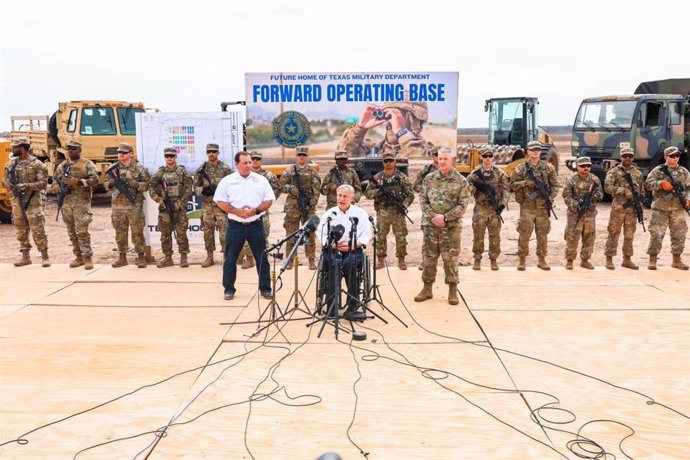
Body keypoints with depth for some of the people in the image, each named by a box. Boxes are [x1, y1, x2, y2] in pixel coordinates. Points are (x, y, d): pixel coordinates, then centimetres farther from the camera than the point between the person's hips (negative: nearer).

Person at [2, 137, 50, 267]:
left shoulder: (37, 164, -6)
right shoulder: (11, 164, 11)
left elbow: (43, 182, -11)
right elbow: (5, 179, 12)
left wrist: (27, 186, -23)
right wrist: (10, 185, -10)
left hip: (33, 202, -6)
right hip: (17, 202, 6)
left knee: (38, 230, -6)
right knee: (21, 231, 10)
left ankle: (45, 257, 2)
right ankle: (25, 257, 20)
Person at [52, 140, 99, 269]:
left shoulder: (87, 164, 1)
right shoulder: (62, 165, 17)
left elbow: (95, 180, -10)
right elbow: (55, 180, 22)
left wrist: (78, 182, -21)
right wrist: (56, 187, -2)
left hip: (81, 202, -6)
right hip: (66, 202, 6)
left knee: (82, 231, -11)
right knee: (72, 232, 9)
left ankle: (87, 258, -6)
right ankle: (79, 257, 17)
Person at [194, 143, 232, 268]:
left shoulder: (225, 168, -1)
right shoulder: (201, 169, 8)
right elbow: (196, 186, 10)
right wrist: (203, 190, -10)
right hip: (206, 205, 3)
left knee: (224, 231, -4)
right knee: (208, 231, 9)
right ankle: (209, 257, 18)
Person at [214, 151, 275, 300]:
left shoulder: (261, 180, 5)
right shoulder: (227, 181, 2)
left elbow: (269, 200, 4)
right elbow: (221, 202, -1)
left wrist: (256, 210, -13)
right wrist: (237, 211, -14)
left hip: (256, 225, 1)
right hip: (235, 225, -1)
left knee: (262, 258, 4)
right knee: (230, 259, 4)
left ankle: (265, 288, 15)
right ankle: (228, 289, 17)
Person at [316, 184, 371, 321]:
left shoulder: (360, 213, 11)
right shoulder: (329, 213, 14)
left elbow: (366, 235, 3)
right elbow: (321, 233, 5)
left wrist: (353, 245, -14)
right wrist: (333, 244, -13)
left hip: (354, 250, -1)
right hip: (333, 250, 1)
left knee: (349, 263, -35)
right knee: (333, 262, -34)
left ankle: (352, 307, -29)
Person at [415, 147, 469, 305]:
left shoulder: (461, 180, -1)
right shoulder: (429, 179, 7)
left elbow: (462, 205, -5)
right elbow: (423, 201, 5)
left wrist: (445, 217, -14)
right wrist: (432, 217, -9)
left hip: (452, 226, -2)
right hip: (431, 226, 3)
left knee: (450, 259, 1)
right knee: (429, 258, 9)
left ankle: (453, 291, 13)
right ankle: (427, 289, 20)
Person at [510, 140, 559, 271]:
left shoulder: (548, 167, 6)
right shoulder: (521, 168, 1)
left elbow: (555, 185, 9)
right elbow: (512, 184, 1)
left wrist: (551, 198, -5)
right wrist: (525, 183, -14)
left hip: (543, 206, 2)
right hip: (527, 206, -2)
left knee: (542, 234, 7)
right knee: (524, 234, -2)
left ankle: (542, 260, 18)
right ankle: (522, 260, 8)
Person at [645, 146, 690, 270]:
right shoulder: (658, 170, 0)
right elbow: (648, 184, -7)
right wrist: (661, 183, -22)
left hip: (678, 209, 4)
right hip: (660, 208, -4)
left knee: (679, 234, 7)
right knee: (656, 234, -5)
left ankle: (676, 260, 19)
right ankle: (652, 260, 4)